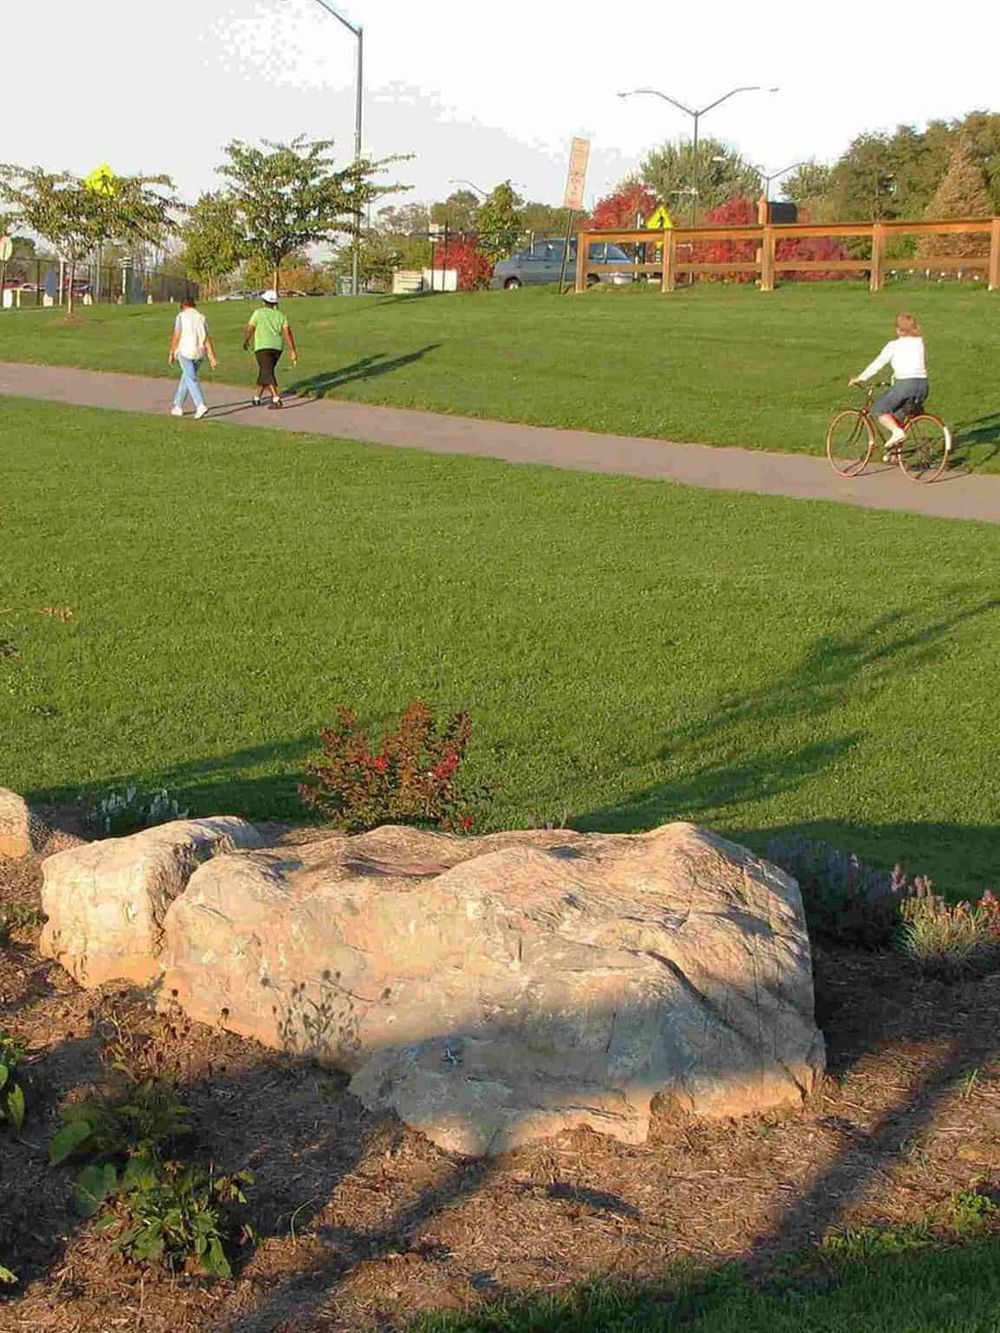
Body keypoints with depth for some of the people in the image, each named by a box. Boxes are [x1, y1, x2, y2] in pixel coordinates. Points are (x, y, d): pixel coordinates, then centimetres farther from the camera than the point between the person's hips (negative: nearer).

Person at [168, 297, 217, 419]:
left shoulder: (181, 317, -4)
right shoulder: (201, 318, 8)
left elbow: (176, 337, -7)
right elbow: (207, 339, 2)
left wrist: (171, 354, 2)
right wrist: (212, 358, -1)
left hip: (185, 352, -5)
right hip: (199, 353, 5)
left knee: (191, 379, -8)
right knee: (185, 378, 18)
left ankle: (200, 405, -26)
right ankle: (178, 406, 24)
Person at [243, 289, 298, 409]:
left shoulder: (259, 312, -1)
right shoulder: (280, 315, 9)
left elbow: (249, 329, 1)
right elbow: (287, 332, -3)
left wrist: (246, 341, 22)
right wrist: (293, 351, -6)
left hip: (263, 347, -5)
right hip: (277, 347, 5)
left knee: (267, 374, -11)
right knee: (264, 371, 21)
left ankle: (277, 400, -26)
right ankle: (257, 398, 31)